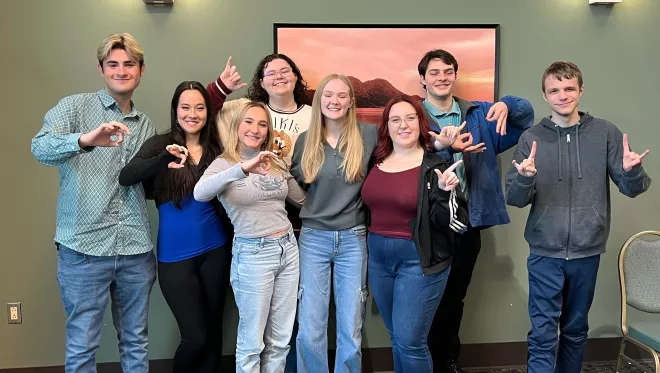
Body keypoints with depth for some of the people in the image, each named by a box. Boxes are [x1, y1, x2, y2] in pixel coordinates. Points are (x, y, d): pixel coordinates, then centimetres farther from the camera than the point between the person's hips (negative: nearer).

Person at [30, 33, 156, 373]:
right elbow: (41, 148, -19)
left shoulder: (146, 125, 14)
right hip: (84, 247, -4)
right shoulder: (75, 106, 0)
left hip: (136, 248, 4)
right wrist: (85, 139, -37)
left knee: (136, 342, 14)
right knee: (82, 346, 5)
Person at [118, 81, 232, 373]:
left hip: (215, 250, 3)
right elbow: (125, 177, -22)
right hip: (176, 255, -3)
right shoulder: (160, 144, -4)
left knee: (213, 331, 12)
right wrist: (165, 158, -37)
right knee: (195, 336, -2)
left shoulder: (216, 148, 5)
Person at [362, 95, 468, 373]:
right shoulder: (376, 161, 5)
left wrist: (445, 192, -28)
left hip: (419, 259, -5)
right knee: (397, 338, 16)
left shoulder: (435, 166, -9)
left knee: (409, 341, -4)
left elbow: (450, 222, -14)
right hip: (378, 256, 5)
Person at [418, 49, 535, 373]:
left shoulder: (478, 114, 9)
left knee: (455, 298, 19)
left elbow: (525, 114, 4)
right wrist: (442, 146, -37)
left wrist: (507, 106, -18)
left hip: (468, 224, 4)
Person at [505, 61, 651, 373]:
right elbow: (514, 199, -4)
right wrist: (525, 178, -26)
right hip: (545, 253, -1)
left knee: (576, 331, 17)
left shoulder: (605, 133, 0)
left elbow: (632, 189, -1)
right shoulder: (531, 138, -2)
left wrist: (631, 171, -23)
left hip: (587, 252, 2)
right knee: (542, 335, 0)